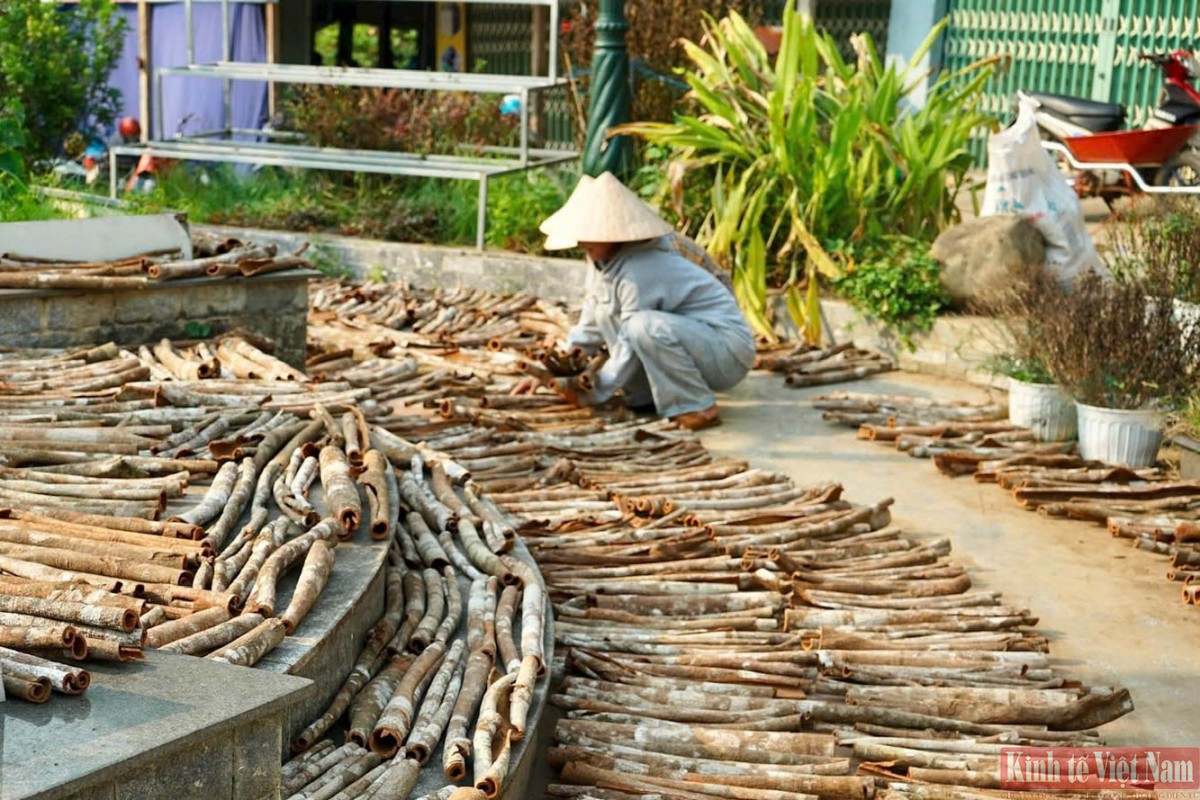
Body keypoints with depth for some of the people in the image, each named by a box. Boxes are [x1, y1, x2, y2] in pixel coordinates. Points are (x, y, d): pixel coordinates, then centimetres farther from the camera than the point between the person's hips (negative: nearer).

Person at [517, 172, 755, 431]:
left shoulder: (640, 271, -26)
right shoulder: (604, 259, 1)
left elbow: (631, 346, -20)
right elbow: (591, 326, 11)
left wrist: (591, 394, -11)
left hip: (729, 350, -9)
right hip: (688, 335, 9)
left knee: (644, 325, -34)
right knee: (607, 311, 4)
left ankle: (698, 408, -18)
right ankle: (648, 397, 2)